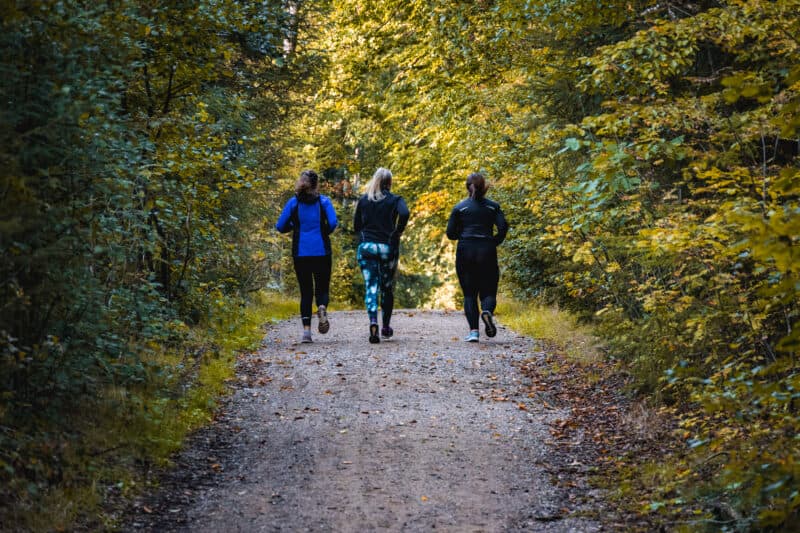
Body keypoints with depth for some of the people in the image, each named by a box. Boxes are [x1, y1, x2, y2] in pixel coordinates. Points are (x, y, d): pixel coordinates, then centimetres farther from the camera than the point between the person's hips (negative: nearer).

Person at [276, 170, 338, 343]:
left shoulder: (293, 202, 3)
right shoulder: (324, 201, 0)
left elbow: (280, 226, 0)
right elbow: (333, 222, -12)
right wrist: (325, 232, 8)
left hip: (301, 253, 1)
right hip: (321, 251, -1)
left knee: (306, 291, 8)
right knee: (322, 288, 9)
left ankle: (306, 330, -5)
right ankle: (322, 309, -26)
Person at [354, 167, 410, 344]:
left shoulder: (363, 200, 8)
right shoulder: (395, 200, 1)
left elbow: (356, 226, 10)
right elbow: (404, 214, -20)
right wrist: (397, 233, -7)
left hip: (366, 246, 1)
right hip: (388, 247, -1)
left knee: (371, 287, -3)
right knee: (388, 287, 14)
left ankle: (373, 323, -25)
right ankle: (386, 327, 21)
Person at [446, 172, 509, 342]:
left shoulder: (459, 207, 4)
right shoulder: (493, 206, 5)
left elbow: (450, 233, 2)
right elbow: (503, 227, -7)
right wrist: (495, 242, 8)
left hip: (465, 252, 0)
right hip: (487, 252, 0)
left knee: (469, 294, 6)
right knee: (488, 291, 7)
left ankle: (473, 331, -7)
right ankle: (487, 311, -28)